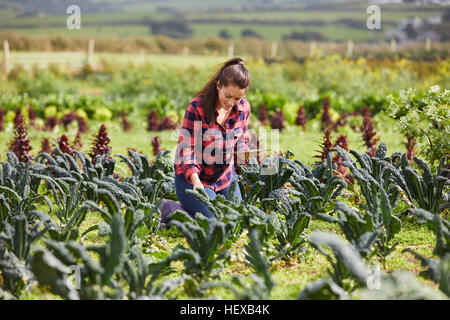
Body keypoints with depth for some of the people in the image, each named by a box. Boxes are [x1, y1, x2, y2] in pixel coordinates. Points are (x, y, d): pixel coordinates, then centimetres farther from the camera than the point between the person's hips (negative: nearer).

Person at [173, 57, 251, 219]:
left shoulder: (243, 107, -6)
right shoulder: (197, 107, -23)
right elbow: (186, 148, -23)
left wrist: (242, 154, -15)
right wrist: (195, 181, -38)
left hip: (225, 175, 6)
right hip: (193, 175, -6)